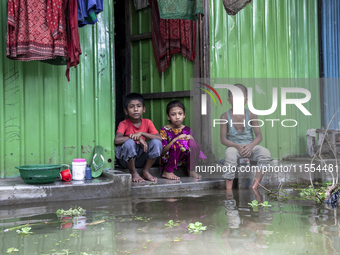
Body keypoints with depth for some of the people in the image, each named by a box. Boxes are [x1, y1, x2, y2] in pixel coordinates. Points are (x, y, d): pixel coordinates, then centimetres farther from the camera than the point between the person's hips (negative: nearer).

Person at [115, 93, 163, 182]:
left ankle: (146, 172, -7)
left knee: (157, 143, -21)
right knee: (129, 143, -34)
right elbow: (117, 140, -27)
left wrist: (141, 133, -25)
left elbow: (159, 138, -14)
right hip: (127, 159, -3)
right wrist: (137, 138, -27)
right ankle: (134, 173, -13)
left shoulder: (147, 123, 0)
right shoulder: (124, 124, -9)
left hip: (142, 159, 3)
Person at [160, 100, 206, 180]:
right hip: (168, 159, -4)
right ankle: (167, 172, -18)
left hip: (183, 160, 4)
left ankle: (191, 170, -5)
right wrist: (176, 139, -28)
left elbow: (193, 145, 6)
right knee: (178, 143, -31)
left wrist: (191, 139, -16)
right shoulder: (165, 130, -9)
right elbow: (162, 152, -18)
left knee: (192, 143, -22)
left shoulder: (187, 130, 1)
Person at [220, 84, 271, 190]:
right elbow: (223, 139, -6)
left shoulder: (251, 115, 0)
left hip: (250, 146, 2)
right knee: (230, 155, -38)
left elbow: (259, 136, -1)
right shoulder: (225, 116, -4)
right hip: (234, 146, -2)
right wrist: (237, 146, -23)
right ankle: (228, 189, -33)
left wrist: (251, 145, -23)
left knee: (265, 153, -27)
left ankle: (255, 186, -23)